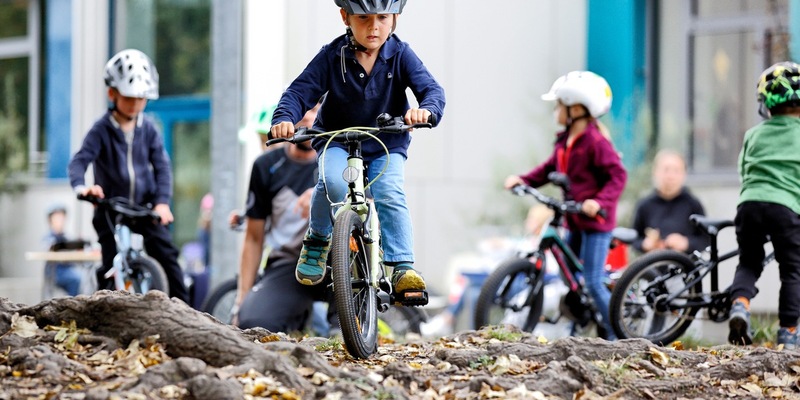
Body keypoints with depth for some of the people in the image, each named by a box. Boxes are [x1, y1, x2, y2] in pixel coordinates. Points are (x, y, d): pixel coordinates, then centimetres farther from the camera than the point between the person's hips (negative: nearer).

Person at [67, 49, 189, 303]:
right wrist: (81, 186, -41)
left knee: (166, 252, -9)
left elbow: (161, 166, -3)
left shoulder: (148, 129, 1)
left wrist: (162, 201, -17)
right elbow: (80, 161, -19)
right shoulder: (101, 130, -8)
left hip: (145, 206, 2)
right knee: (110, 265, -4)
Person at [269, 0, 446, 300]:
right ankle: (317, 241, -5)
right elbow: (301, 91, -13)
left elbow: (431, 88, -17)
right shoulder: (332, 56, -10)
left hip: (387, 144, 1)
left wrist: (427, 109, -42)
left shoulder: (401, 55, -8)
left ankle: (403, 268, -25)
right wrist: (284, 118, -34)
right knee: (333, 181, -31)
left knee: (390, 194, -26)